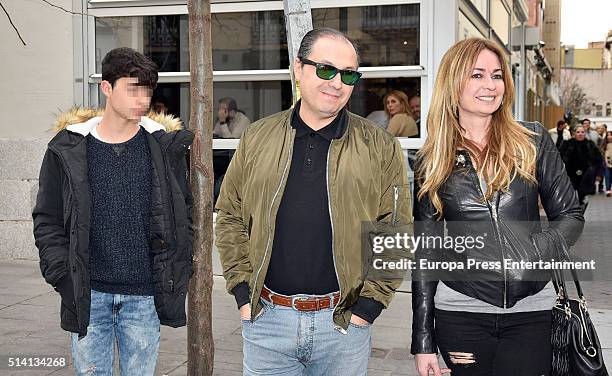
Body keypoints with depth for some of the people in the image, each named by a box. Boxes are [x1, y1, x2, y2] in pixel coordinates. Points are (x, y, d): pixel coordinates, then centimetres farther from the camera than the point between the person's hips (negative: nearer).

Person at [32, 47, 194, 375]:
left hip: (145, 297, 0)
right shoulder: (68, 148, 1)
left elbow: (184, 214, 7)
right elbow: (47, 221, 5)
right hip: (88, 295, 0)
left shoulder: (165, 145, 3)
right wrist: (63, 277, -5)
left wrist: (176, 277, 1)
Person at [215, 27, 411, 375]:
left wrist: (369, 305, -7)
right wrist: (244, 293, 2)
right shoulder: (257, 139, 4)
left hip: (344, 321, -1)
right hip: (266, 320, 1)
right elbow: (231, 218, 9)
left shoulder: (380, 147, -1)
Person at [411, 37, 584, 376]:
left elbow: (570, 215, 6)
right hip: (460, 312, 0)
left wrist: (535, 251, -14)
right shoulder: (432, 162, 3)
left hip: (531, 311, 0)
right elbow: (425, 252, 4)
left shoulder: (533, 141, 2)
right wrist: (423, 339, 2)